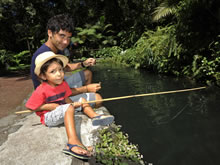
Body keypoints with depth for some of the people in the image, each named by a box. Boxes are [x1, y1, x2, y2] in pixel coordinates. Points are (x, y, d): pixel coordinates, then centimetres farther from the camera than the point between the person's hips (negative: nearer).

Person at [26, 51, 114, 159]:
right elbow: (32, 107, -15)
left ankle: (95, 116, -1)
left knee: (82, 100, 7)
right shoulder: (41, 91, -21)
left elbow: (66, 99, 3)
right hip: (49, 117, -7)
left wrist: (74, 104, -18)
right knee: (69, 108, -36)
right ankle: (73, 143, -47)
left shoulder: (63, 84, -3)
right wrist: (53, 106, -20)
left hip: (62, 111, 8)